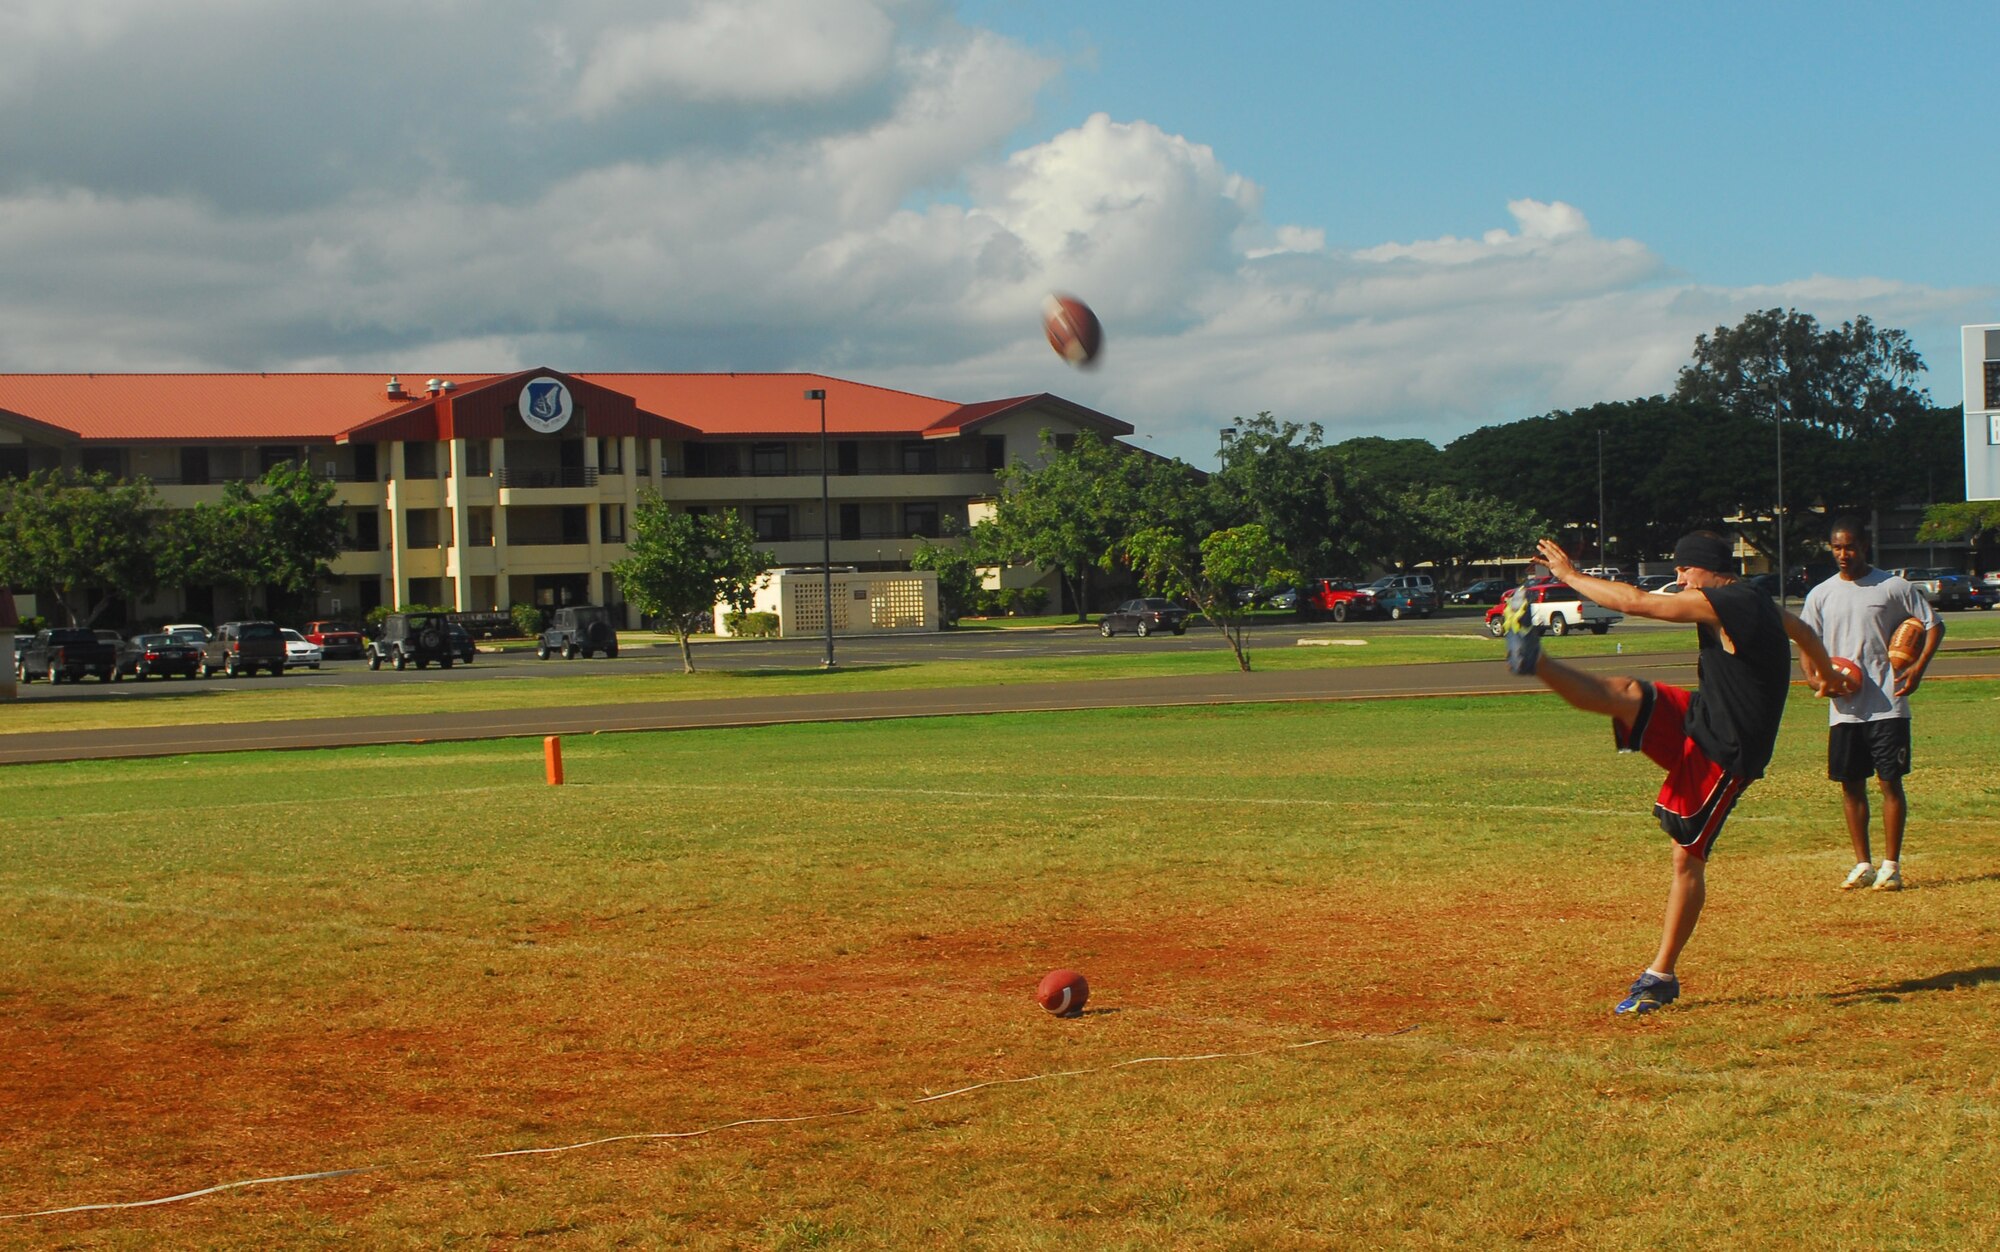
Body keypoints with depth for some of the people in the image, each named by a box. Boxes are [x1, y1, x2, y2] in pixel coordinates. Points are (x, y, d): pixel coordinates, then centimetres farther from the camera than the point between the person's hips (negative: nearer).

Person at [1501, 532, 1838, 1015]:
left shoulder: (1722, 604, -18)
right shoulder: (1757, 603, 12)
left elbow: (1634, 601, -20)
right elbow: (1803, 631, 35)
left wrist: (1569, 575, -10)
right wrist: (1823, 672, 58)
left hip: (1723, 755, -9)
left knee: (1687, 859, -4)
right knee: (1625, 694, -13)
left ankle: (1661, 976, 1)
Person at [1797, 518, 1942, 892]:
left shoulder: (1893, 587, -1)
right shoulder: (1820, 595, 8)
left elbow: (1934, 625, 4)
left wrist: (1919, 667, -11)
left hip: (1887, 705, -3)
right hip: (1844, 709, 3)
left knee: (1890, 782, -3)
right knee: (1850, 785, 6)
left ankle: (1891, 865, 3)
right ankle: (1862, 864, 16)